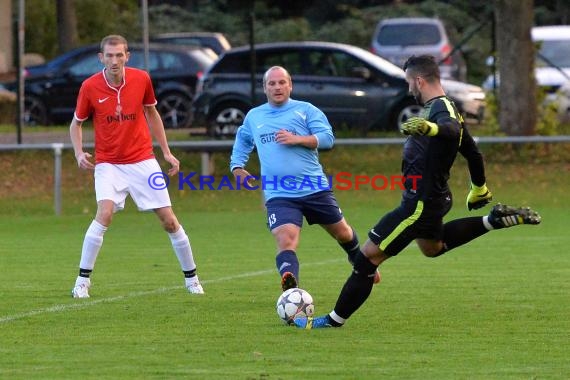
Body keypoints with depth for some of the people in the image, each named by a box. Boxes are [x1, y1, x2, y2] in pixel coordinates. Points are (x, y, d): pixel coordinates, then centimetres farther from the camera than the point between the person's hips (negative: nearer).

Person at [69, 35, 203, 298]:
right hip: (108, 164, -2)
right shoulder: (89, 87, -9)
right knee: (105, 214, -25)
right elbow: (76, 123, 6)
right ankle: (82, 281, -16)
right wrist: (79, 153, -11)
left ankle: (191, 278, 19)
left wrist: (166, 152, 10)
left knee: (169, 220, 1)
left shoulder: (141, 79, -5)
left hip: (142, 161, 2)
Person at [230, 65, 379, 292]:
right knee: (285, 241, -23)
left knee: (342, 232, 17)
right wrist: (237, 167, 15)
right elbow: (242, 143, 31)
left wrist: (297, 139, -19)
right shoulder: (253, 117, 13)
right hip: (278, 195, 0)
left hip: (315, 189, 0)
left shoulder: (306, 110, 3)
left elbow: (327, 138, -7)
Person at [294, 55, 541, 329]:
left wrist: (429, 128, -68)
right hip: (435, 196, 11)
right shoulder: (446, 109, 11)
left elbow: (451, 129, -46)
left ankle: (335, 319, 1)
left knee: (367, 257, -5)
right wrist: (479, 191, 36)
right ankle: (494, 220, 29)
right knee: (432, 247, 38)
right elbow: (472, 152, 22)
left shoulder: (440, 109, -20)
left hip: (420, 203, -11)